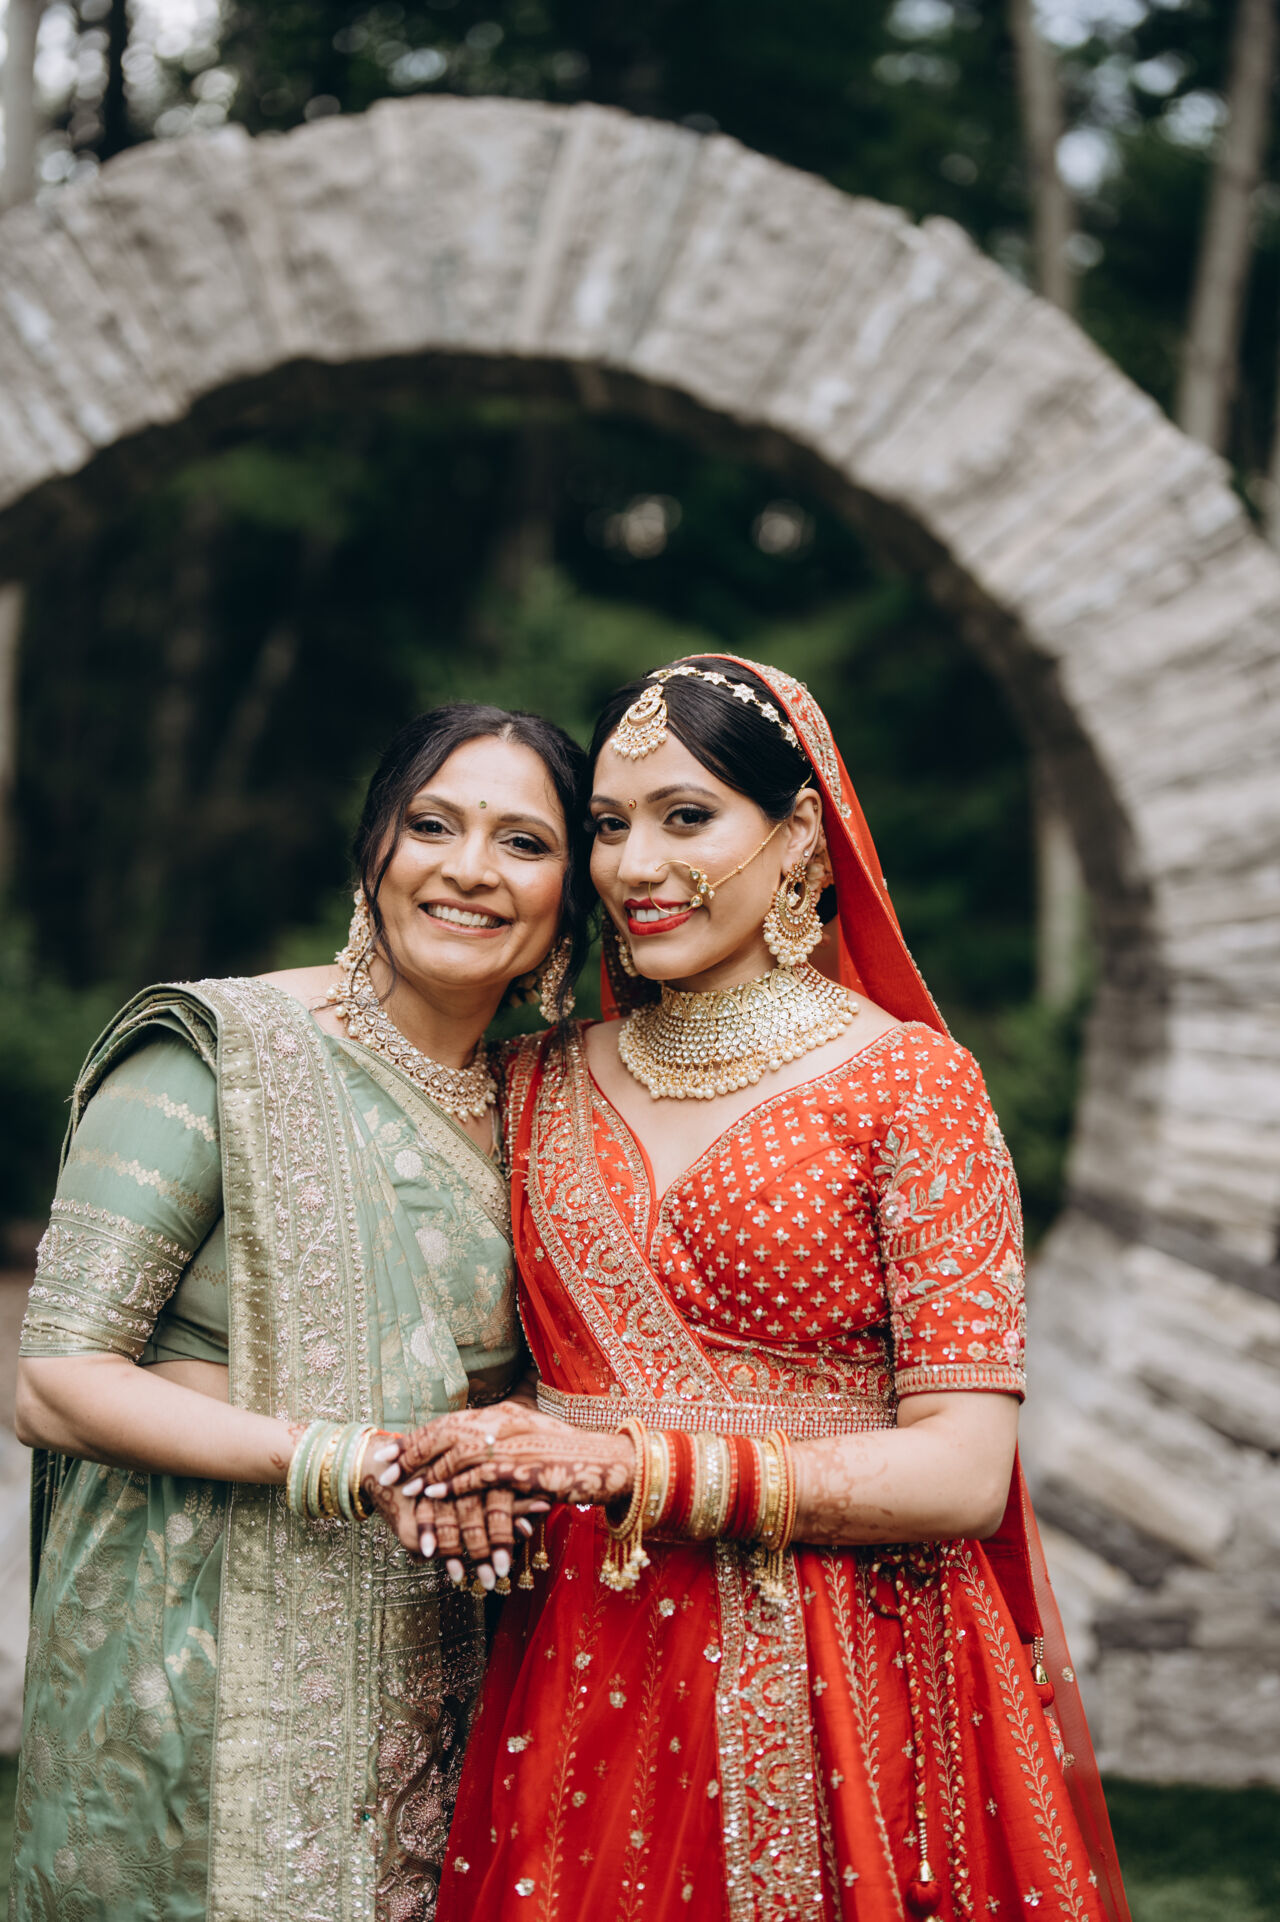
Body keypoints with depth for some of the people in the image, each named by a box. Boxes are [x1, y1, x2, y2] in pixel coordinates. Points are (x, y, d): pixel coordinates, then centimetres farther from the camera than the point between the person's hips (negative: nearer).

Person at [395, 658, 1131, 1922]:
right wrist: (479, 1485, -5)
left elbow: (962, 1473, -14)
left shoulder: (908, 1083, -7)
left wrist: (631, 1467, -20)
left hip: (839, 1692, -4)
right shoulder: (548, 1084, 7)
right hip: (587, 1669, 4)